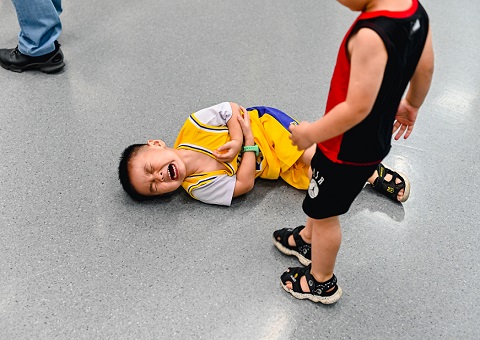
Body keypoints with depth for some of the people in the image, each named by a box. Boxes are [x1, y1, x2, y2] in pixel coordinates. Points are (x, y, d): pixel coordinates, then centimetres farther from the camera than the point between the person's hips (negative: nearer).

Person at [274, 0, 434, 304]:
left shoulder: (370, 35, -35)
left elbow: (357, 108, -33)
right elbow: (426, 68, 7)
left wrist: (311, 133, -17)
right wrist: (411, 103, 25)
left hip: (347, 150, -9)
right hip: (376, 139, 9)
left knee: (324, 211, 15)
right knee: (321, 196, 30)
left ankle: (321, 283, 38)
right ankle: (307, 240, 56)